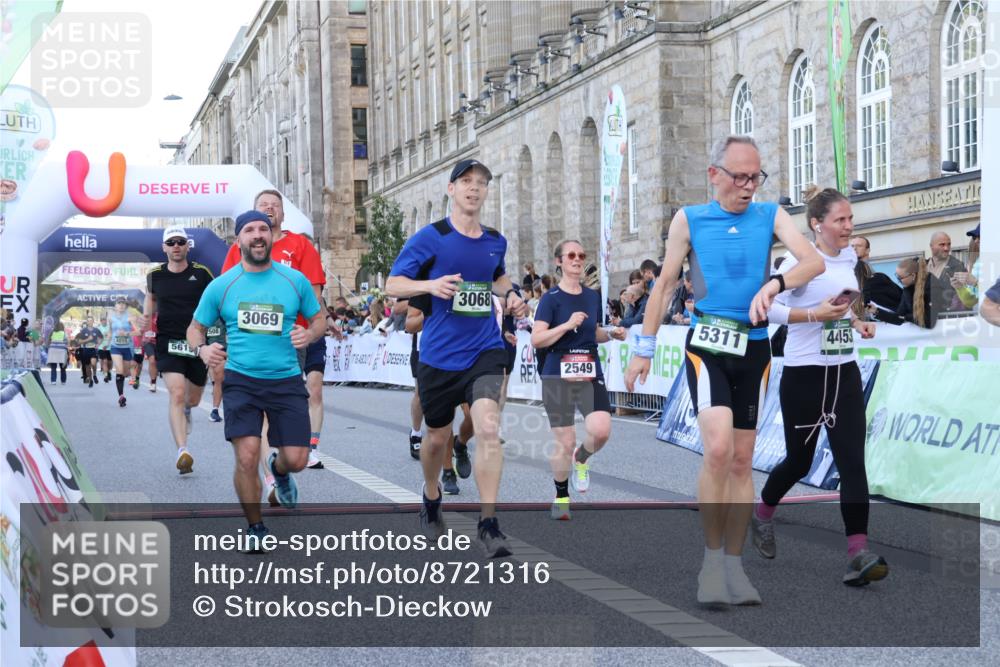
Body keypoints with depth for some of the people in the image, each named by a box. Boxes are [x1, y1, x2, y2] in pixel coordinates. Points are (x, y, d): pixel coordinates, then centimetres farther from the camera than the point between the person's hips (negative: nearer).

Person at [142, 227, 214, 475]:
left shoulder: (201, 273, -1)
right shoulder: (155, 275, 3)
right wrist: (147, 317, 6)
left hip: (196, 342, 1)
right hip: (167, 342, -1)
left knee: (193, 398, 15)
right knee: (177, 394, -19)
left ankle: (185, 410, 56)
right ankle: (182, 452, -24)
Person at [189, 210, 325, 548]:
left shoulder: (295, 280, 2)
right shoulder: (221, 285, 1)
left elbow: (319, 319, 12)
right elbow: (195, 328, 11)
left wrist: (309, 334, -12)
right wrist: (202, 349, -12)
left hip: (286, 380, 1)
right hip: (241, 380, -1)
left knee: (296, 459, -2)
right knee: (246, 458, -15)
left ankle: (279, 470, 40)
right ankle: (255, 527, 10)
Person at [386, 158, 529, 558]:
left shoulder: (496, 241, 8)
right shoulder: (429, 238, -6)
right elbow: (392, 285, -6)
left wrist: (510, 295, 7)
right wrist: (431, 285, -24)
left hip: (484, 350, 1)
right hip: (439, 355, -1)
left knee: (487, 428, -20)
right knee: (437, 438, 13)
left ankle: (488, 525, -16)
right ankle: (431, 496, 45)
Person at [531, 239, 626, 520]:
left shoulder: (592, 296, 10)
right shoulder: (551, 298, -5)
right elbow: (536, 339, -13)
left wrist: (611, 334, 6)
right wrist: (568, 324, -20)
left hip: (590, 375, 4)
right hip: (558, 377, -3)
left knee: (601, 430, -18)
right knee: (565, 442, 0)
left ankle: (581, 460, 16)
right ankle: (561, 497, 21)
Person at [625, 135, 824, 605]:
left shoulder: (770, 216, 6)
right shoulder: (689, 220, 4)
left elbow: (814, 262, -6)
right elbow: (664, 285, 8)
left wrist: (774, 284, -24)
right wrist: (644, 348, 6)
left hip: (754, 346, 2)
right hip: (707, 343, -2)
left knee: (742, 460, 6)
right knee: (717, 449, -19)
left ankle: (733, 563, 15)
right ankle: (712, 559, -7)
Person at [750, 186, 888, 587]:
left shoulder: (849, 258, 9)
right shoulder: (801, 261, -13)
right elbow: (765, 305, -21)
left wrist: (856, 322, 9)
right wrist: (814, 315, -26)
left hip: (845, 374, 5)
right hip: (804, 375, -5)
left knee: (853, 462, -8)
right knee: (799, 461, 10)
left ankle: (859, 553, -15)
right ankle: (762, 515, 40)